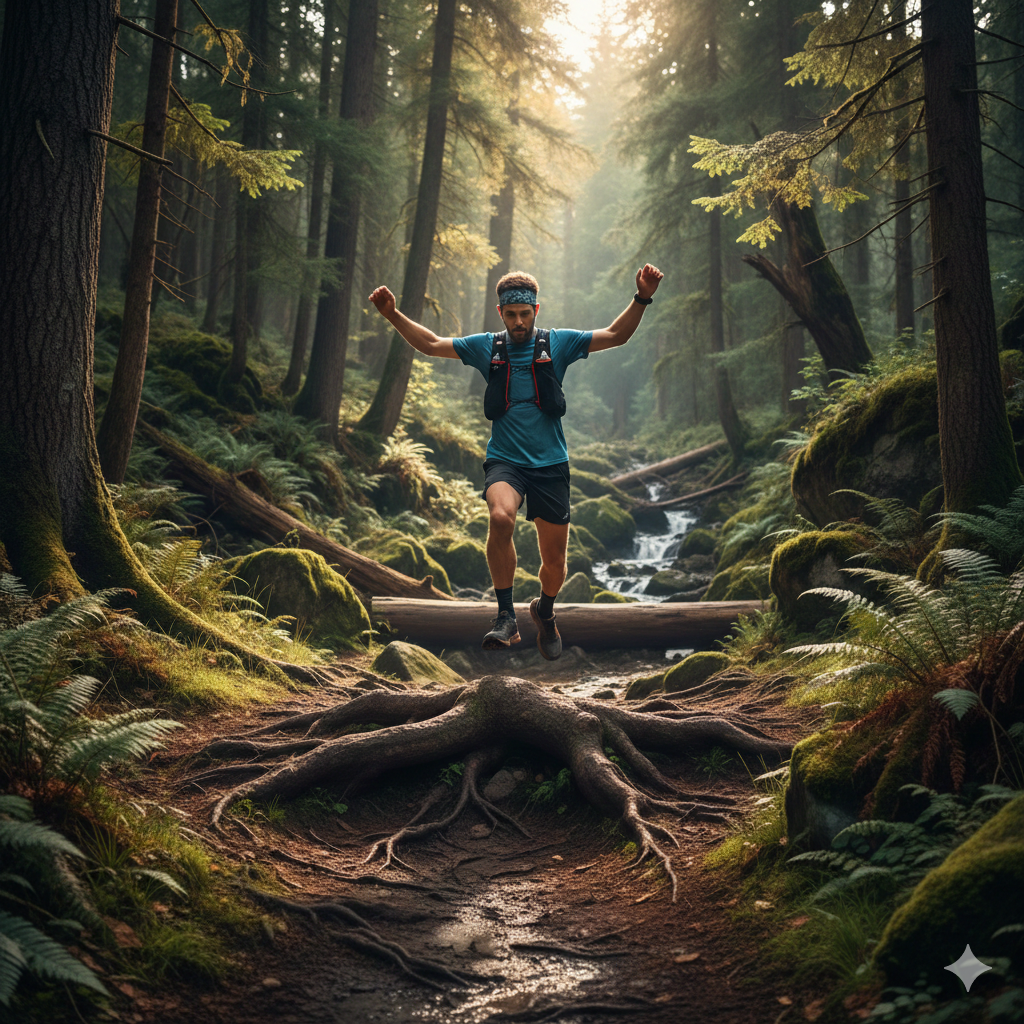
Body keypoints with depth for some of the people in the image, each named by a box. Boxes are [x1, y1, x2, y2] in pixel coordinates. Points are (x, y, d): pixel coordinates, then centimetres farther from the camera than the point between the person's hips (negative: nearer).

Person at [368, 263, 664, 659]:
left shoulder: (558, 343, 4)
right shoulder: (486, 347, 7)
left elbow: (615, 335, 0)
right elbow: (431, 344, 11)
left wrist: (642, 298, -14)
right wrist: (393, 314, -1)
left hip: (550, 463, 1)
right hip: (504, 460, -1)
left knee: (554, 559, 5)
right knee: (500, 517, -33)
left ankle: (545, 610, 38)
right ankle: (506, 617, -23)